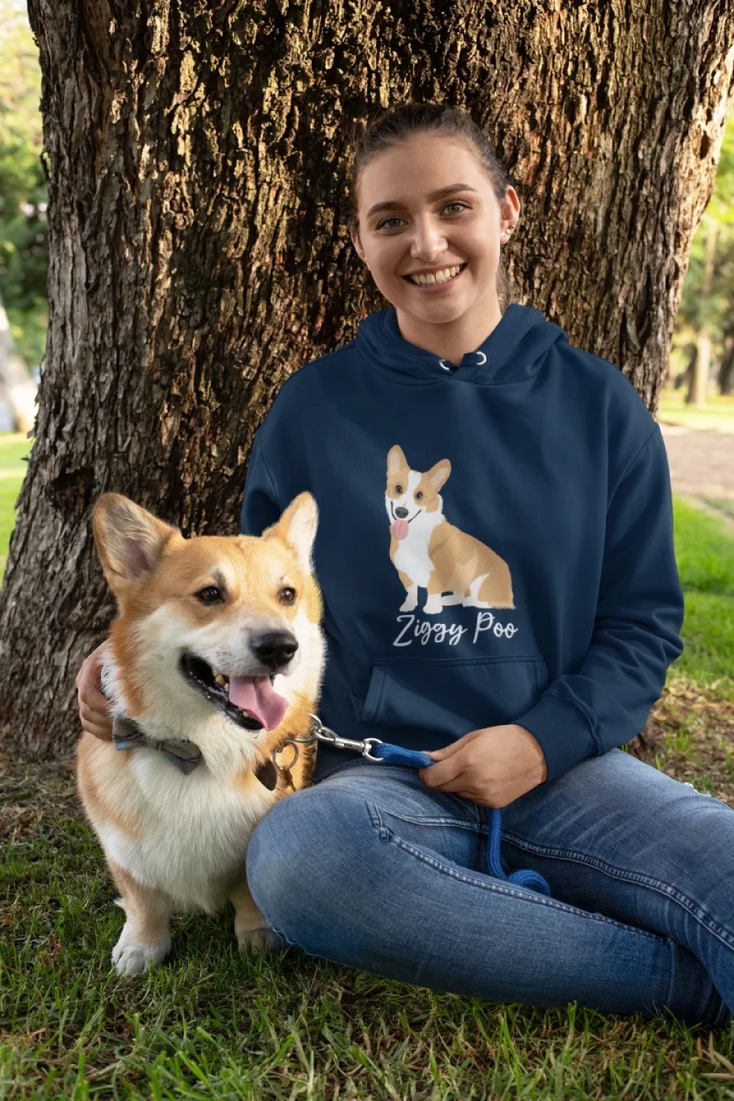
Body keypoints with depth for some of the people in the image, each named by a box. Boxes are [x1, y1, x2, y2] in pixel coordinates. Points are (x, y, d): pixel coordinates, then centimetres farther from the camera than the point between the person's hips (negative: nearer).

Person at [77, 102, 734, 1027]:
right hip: (382, 777, 2)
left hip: (560, 762, -1)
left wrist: (543, 739, -9)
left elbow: (643, 621, 7)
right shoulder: (312, 412, 5)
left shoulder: (597, 404, 6)